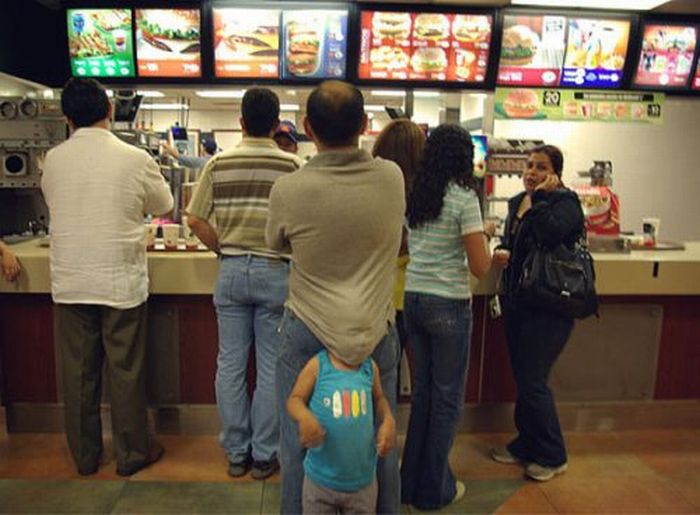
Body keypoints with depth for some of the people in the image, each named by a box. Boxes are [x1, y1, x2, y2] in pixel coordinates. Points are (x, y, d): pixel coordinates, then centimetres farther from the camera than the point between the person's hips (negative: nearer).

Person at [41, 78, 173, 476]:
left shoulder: (53, 160, -2)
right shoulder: (136, 159, -10)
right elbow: (164, 206, 4)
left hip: (69, 285, 3)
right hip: (121, 282, -3)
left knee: (79, 372, 14)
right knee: (126, 371, 10)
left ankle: (85, 455, 30)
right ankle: (132, 453, 24)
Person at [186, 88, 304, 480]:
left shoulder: (219, 163, 0)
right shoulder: (292, 165, -7)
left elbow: (196, 220, -2)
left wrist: (224, 249, 11)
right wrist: (287, 249, 8)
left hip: (231, 272, 3)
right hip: (275, 271, -2)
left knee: (231, 364, 12)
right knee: (271, 367, 9)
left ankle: (237, 453, 24)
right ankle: (264, 455, 20)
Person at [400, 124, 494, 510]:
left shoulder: (413, 195, 5)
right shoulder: (463, 197, -13)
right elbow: (480, 267, -14)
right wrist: (483, 236, 5)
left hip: (412, 300, 6)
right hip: (448, 305, -6)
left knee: (421, 391, 19)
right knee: (447, 398, 10)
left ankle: (412, 481, 33)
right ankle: (433, 490, 24)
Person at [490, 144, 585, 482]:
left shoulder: (565, 202, -10)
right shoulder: (517, 202, 11)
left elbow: (551, 233, -30)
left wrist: (540, 196, -19)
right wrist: (502, 252, 1)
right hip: (516, 302, 8)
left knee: (532, 382, -3)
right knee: (521, 378, 15)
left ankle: (552, 456, 18)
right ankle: (526, 445, 32)